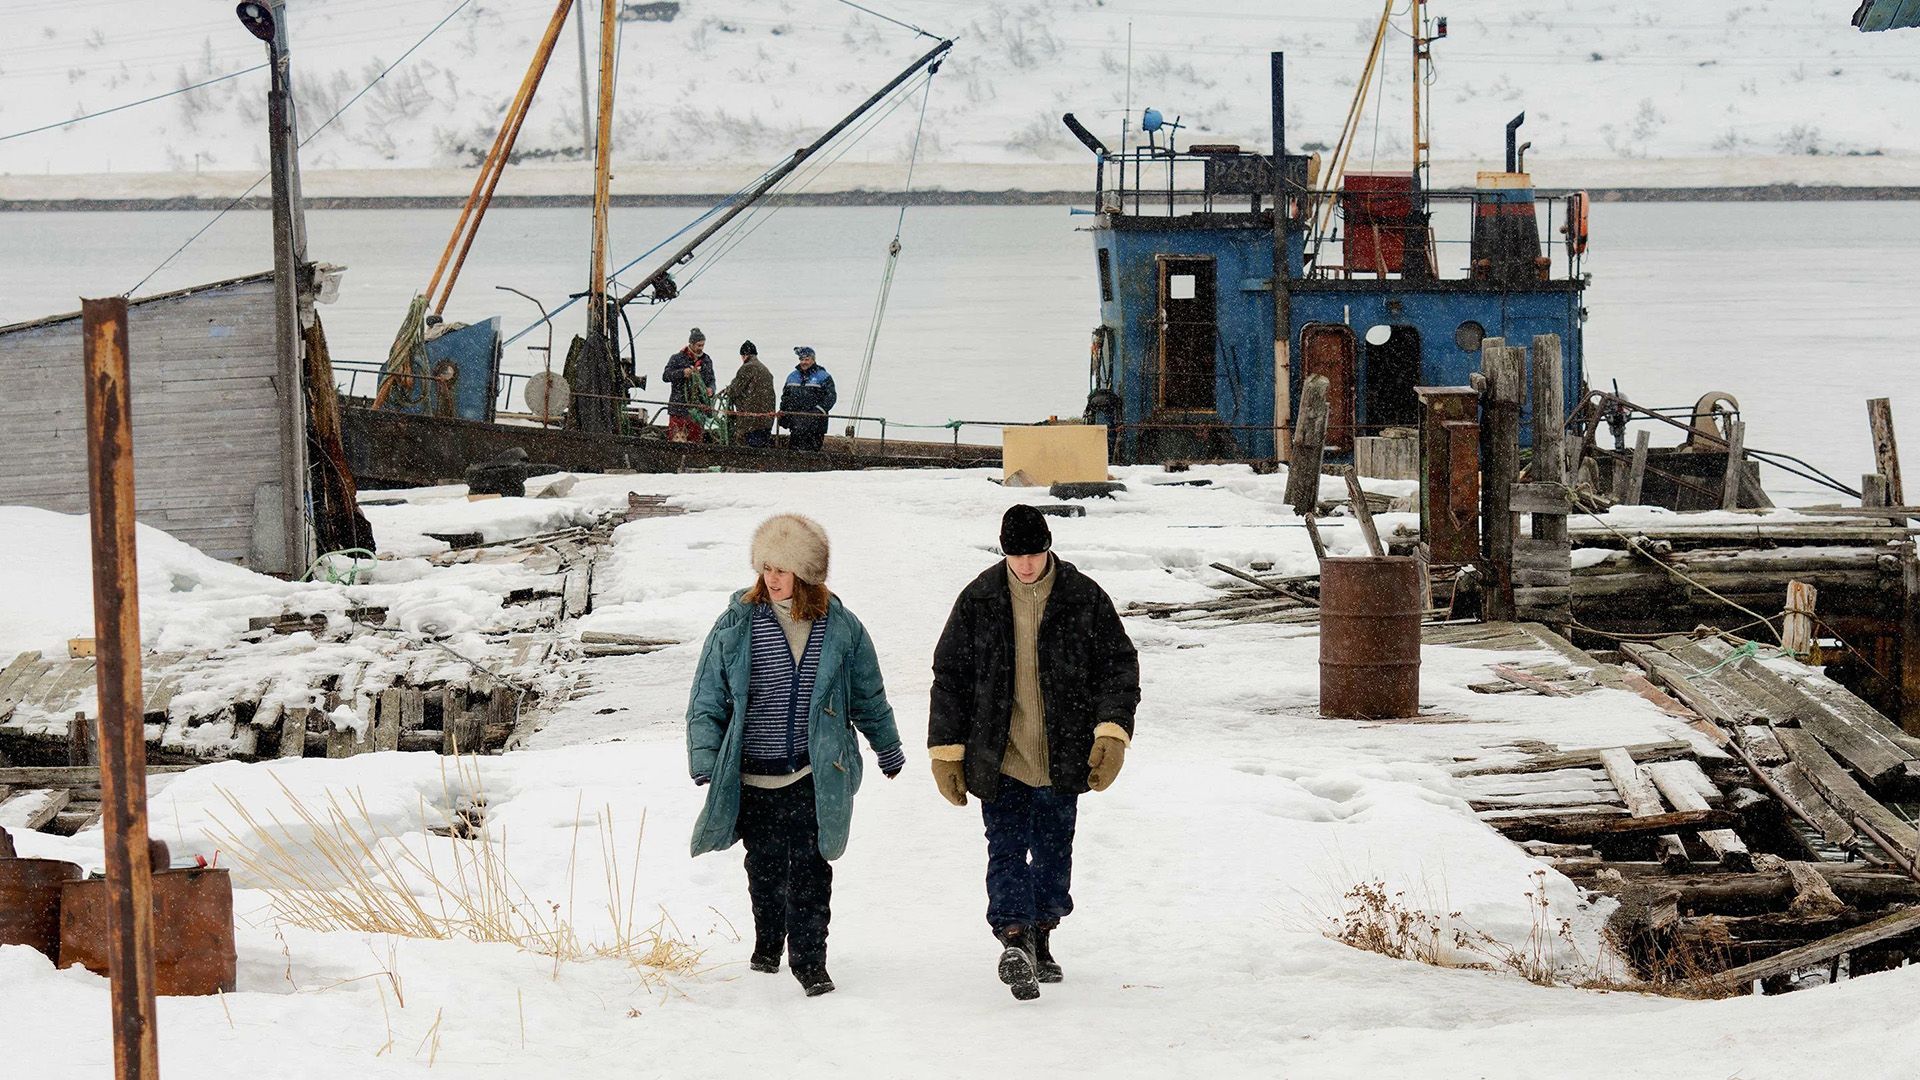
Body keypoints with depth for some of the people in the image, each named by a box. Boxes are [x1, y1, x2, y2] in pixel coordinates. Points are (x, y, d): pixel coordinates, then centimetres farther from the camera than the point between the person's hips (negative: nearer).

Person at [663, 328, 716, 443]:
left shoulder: (707, 360, 13)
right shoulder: (677, 358, -1)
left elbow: (711, 380, 21)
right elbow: (665, 376, -6)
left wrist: (711, 389, -2)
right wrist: (682, 373, -22)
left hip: (699, 407, 4)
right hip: (679, 406, -4)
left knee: (697, 437, 6)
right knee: (677, 437, -9)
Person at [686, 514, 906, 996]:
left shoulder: (840, 628, 0)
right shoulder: (736, 625, -4)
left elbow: (869, 699, 15)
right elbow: (706, 702, 1)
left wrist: (889, 751, 24)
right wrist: (706, 764, -10)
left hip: (815, 775, -1)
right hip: (753, 777, 1)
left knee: (810, 867, -7)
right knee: (765, 867, 13)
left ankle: (809, 960, 1)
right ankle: (767, 944, 36)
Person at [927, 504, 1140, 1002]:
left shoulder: (1085, 599, -2)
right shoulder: (979, 600, -2)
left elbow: (1120, 665, 3)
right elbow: (950, 675, 4)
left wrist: (1112, 729, -11)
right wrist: (946, 749, 1)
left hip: (1062, 756, 1)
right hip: (998, 759, -1)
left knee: (1054, 851, 12)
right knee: (1007, 849, -13)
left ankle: (1040, 940, 28)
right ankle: (1014, 941, -24)